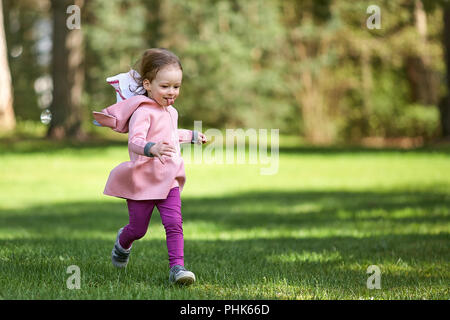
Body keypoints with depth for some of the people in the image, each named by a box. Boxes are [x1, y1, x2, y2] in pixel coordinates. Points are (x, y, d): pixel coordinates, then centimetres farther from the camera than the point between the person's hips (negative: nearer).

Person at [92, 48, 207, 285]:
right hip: (142, 180, -6)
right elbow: (135, 141, -32)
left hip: (168, 181, 6)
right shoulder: (143, 112, -16)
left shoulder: (170, 112, 13)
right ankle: (123, 242, 42)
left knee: (174, 224, -11)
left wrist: (193, 136, 49)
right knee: (138, 229, 9)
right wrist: (152, 148, -52)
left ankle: (177, 267, -12)